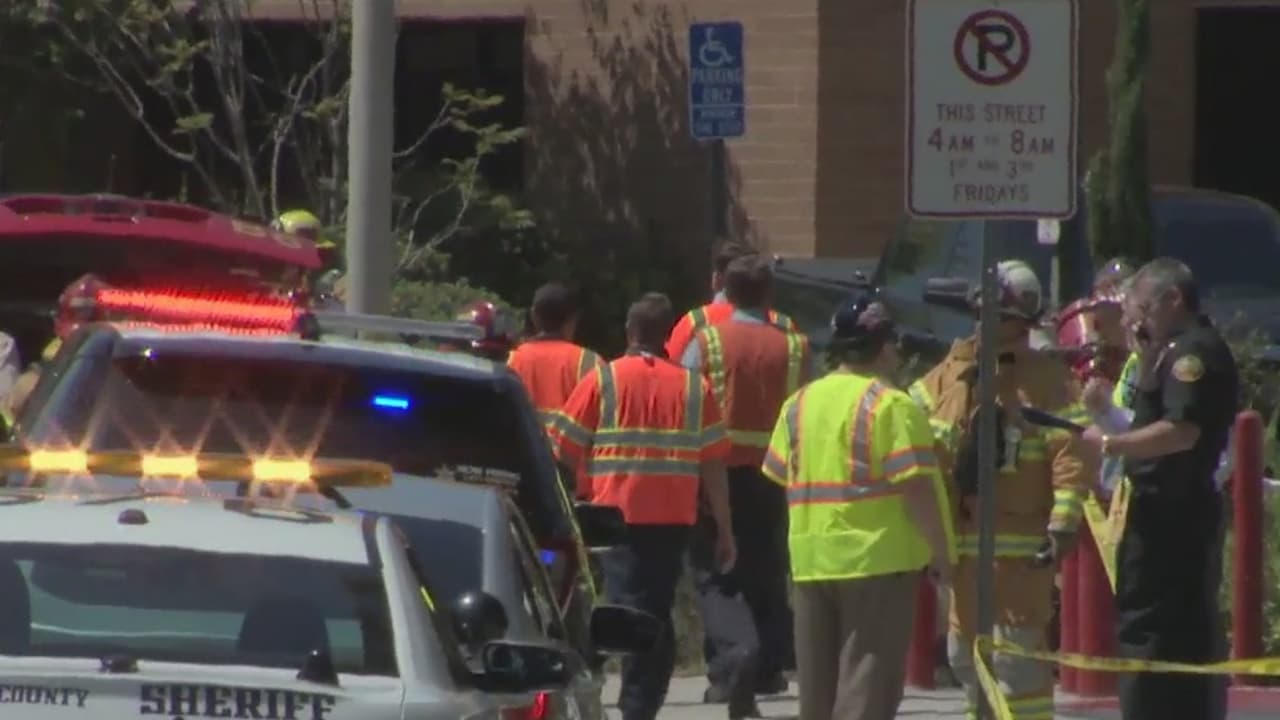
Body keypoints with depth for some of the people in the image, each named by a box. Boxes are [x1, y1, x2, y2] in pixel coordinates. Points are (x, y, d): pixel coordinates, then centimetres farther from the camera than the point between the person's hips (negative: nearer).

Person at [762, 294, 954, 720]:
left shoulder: (799, 404, 10)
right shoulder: (891, 406, -10)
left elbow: (781, 479, 14)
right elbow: (916, 488, -15)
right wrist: (941, 552, -8)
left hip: (811, 559, 6)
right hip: (878, 557, -6)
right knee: (868, 685, -6)